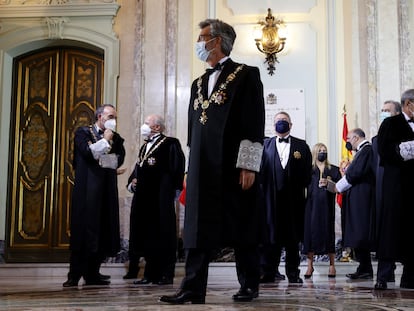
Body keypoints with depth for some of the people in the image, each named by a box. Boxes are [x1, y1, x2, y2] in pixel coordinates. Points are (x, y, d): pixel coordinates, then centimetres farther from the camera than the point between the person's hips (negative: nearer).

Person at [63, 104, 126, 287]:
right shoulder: (83, 132, 5)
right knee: (82, 229, -7)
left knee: (103, 230, 1)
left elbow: (120, 159, 5)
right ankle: (74, 275, -3)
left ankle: (92, 273, 8)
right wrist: (104, 140, -4)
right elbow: (88, 152, -13)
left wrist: (99, 157, -3)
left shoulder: (116, 138, 17)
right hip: (87, 190, -5)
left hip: (107, 191, 5)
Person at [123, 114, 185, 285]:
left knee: (162, 235, -3)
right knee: (147, 234, 9)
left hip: (161, 199, -8)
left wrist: (172, 191, -17)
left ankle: (166, 274, 4)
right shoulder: (144, 147, 20)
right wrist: (132, 182, 5)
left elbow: (176, 168, -12)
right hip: (144, 198, 8)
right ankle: (151, 274, 16)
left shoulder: (170, 144, -6)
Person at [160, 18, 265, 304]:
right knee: (199, 227, 1)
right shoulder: (199, 84, 19)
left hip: (233, 168, -6)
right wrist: (192, 167, 15)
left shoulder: (246, 75, -1)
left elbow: (255, 123, -9)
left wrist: (248, 166, -15)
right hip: (203, 169, 6)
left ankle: (249, 286, 16)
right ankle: (193, 289, 3)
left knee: (241, 228, 3)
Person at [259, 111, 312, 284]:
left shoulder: (301, 146, 11)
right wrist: (262, 188, -6)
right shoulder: (265, 145, 10)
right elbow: (260, 168, 3)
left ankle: (293, 273, 13)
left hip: (293, 197, 1)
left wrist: (300, 187, -3)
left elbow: (307, 170, 6)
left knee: (293, 236, 5)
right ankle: (268, 271, 5)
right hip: (271, 197, -1)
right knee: (269, 233, -1)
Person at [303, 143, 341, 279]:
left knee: (328, 232, -1)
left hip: (327, 206, 0)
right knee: (310, 232, -4)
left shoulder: (333, 169, 10)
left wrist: (328, 183, -13)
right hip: (311, 205, 0)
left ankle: (332, 265, 6)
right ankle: (310, 265, 1)